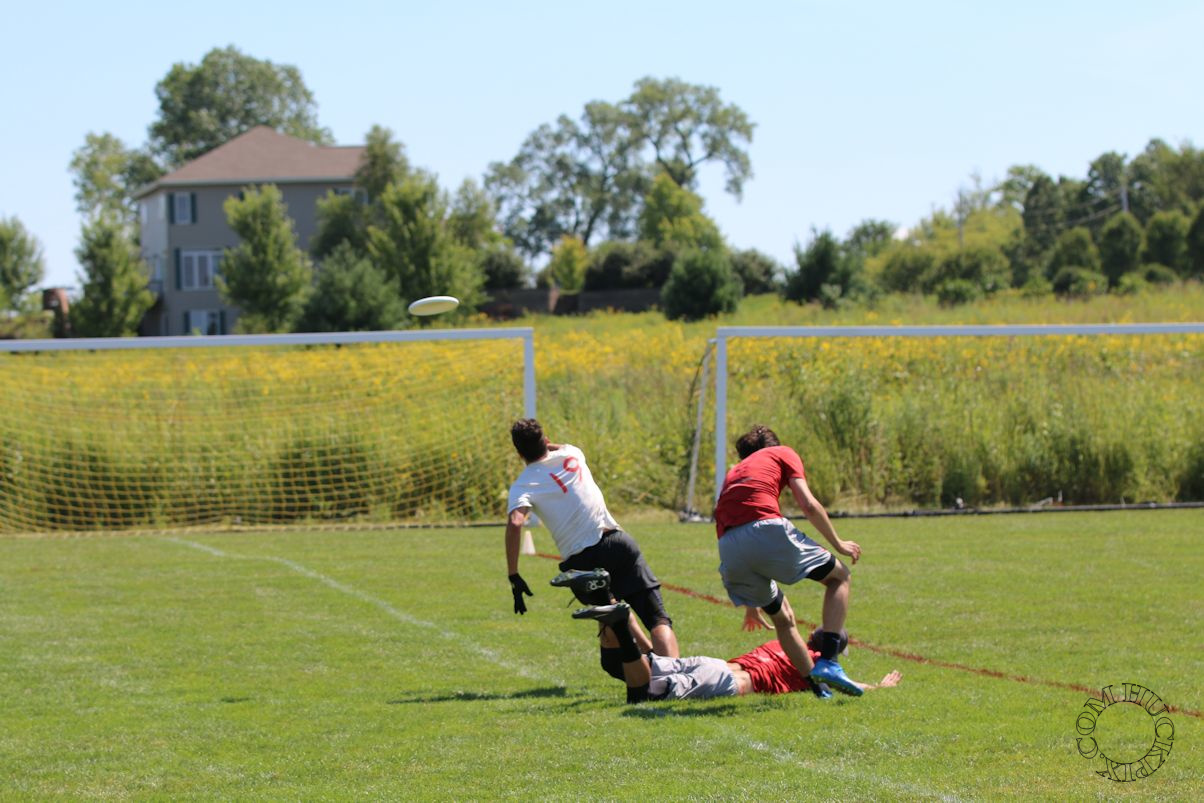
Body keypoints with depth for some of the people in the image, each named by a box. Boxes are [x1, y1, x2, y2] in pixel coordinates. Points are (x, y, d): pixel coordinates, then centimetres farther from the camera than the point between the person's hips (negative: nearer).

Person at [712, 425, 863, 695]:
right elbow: (809, 505, 6)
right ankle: (827, 662, 0)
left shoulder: (733, 473, 36)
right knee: (839, 576, 15)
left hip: (728, 548, 5)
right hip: (766, 528, -5)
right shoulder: (783, 454, 22)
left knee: (782, 617, 26)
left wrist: (751, 604, 42)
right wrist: (838, 543, 21)